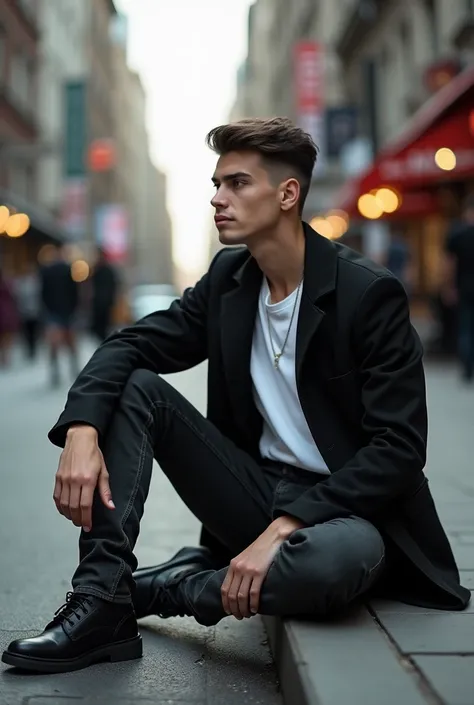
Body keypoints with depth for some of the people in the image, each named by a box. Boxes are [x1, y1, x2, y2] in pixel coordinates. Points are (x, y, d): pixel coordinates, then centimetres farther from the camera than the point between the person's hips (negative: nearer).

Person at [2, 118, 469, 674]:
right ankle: (102, 606, -17)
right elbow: (130, 345, -1)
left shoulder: (370, 293, -15)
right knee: (132, 386, -8)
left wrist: (284, 528, -28)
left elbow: (399, 448, -20)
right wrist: (82, 430, -22)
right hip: (258, 493, 5)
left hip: (346, 508, -5)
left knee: (341, 556, -40)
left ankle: (157, 588, -13)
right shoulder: (228, 277, 4)